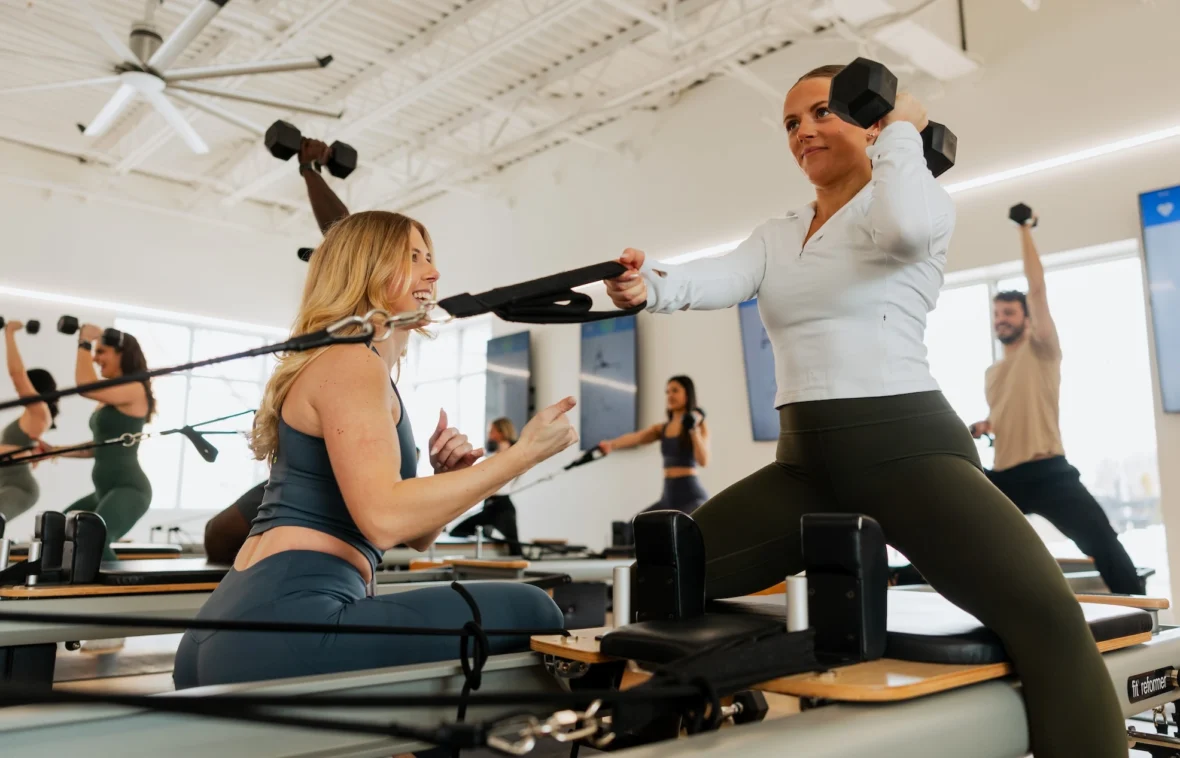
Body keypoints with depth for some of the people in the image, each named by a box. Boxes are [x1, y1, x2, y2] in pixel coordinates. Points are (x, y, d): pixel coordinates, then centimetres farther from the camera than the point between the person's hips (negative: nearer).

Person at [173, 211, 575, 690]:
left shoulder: (350, 364, 23)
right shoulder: (349, 360, -7)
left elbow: (417, 535, 23)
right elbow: (385, 517, -24)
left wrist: (446, 476, 2)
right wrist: (523, 453, -18)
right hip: (283, 622, -11)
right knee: (529, 612, -13)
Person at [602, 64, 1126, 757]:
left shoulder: (923, 200, 3)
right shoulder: (775, 236, 17)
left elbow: (903, 225, -24)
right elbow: (722, 279, -6)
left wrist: (903, 131, -6)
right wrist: (649, 284, -27)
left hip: (909, 448, -5)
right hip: (806, 464, 5)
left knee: (1046, 614, -28)